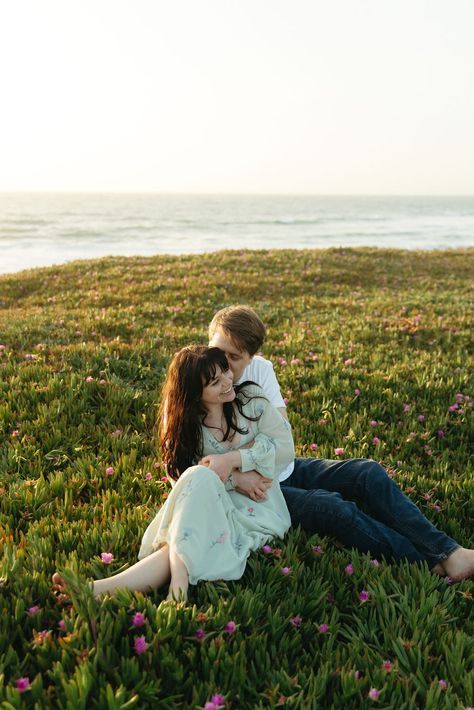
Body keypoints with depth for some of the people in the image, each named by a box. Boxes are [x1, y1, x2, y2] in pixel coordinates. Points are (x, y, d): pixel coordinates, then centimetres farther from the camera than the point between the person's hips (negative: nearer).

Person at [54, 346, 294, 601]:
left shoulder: (251, 399, -2)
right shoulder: (186, 422, 1)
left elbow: (285, 448, -4)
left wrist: (233, 458, -16)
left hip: (256, 506, -2)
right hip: (214, 503, 2)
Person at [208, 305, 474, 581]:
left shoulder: (259, 368, -3)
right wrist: (236, 477, -31)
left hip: (286, 469, 5)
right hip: (255, 491, -5)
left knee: (369, 472, -12)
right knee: (333, 507, -26)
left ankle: (448, 550, -13)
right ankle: (433, 562, -18)